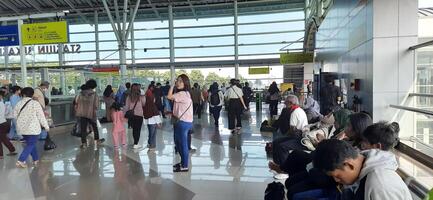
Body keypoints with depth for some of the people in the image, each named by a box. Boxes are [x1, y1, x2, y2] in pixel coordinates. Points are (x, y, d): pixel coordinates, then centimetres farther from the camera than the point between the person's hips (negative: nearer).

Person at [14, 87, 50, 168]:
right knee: (30, 144, 2)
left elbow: (15, 115, 10)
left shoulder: (18, 103, 1)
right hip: (32, 128, -5)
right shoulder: (35, 103, -12)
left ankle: (36, 159, 26)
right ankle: (21, 161, -9)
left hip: (22, 128, 6)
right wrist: (46, 126, 1)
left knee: (30, 143, 18)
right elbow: (41, 116, -10)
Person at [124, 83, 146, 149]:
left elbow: (127, 107, 2)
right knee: (138, 130, 5)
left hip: (131, 115, 4)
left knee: (134, 129, 15)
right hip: (139, 115, -4)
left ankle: (136, 143, 26)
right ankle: (135, 144, 6)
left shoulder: (129, 97, -2)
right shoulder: (141, 97, -11)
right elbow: (144, 105, -2)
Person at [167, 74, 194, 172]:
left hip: (183, 122, -11)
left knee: (183, 144, 0)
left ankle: (185, 166, 11)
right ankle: (183, 162, 35)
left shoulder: (183, 93, -18)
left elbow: (169, 96, -25)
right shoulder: (182, 94, 15)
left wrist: (172, 86, -13)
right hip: (181, 122, 11)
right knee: (178, 143, 21)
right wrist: (172, 113, 8)